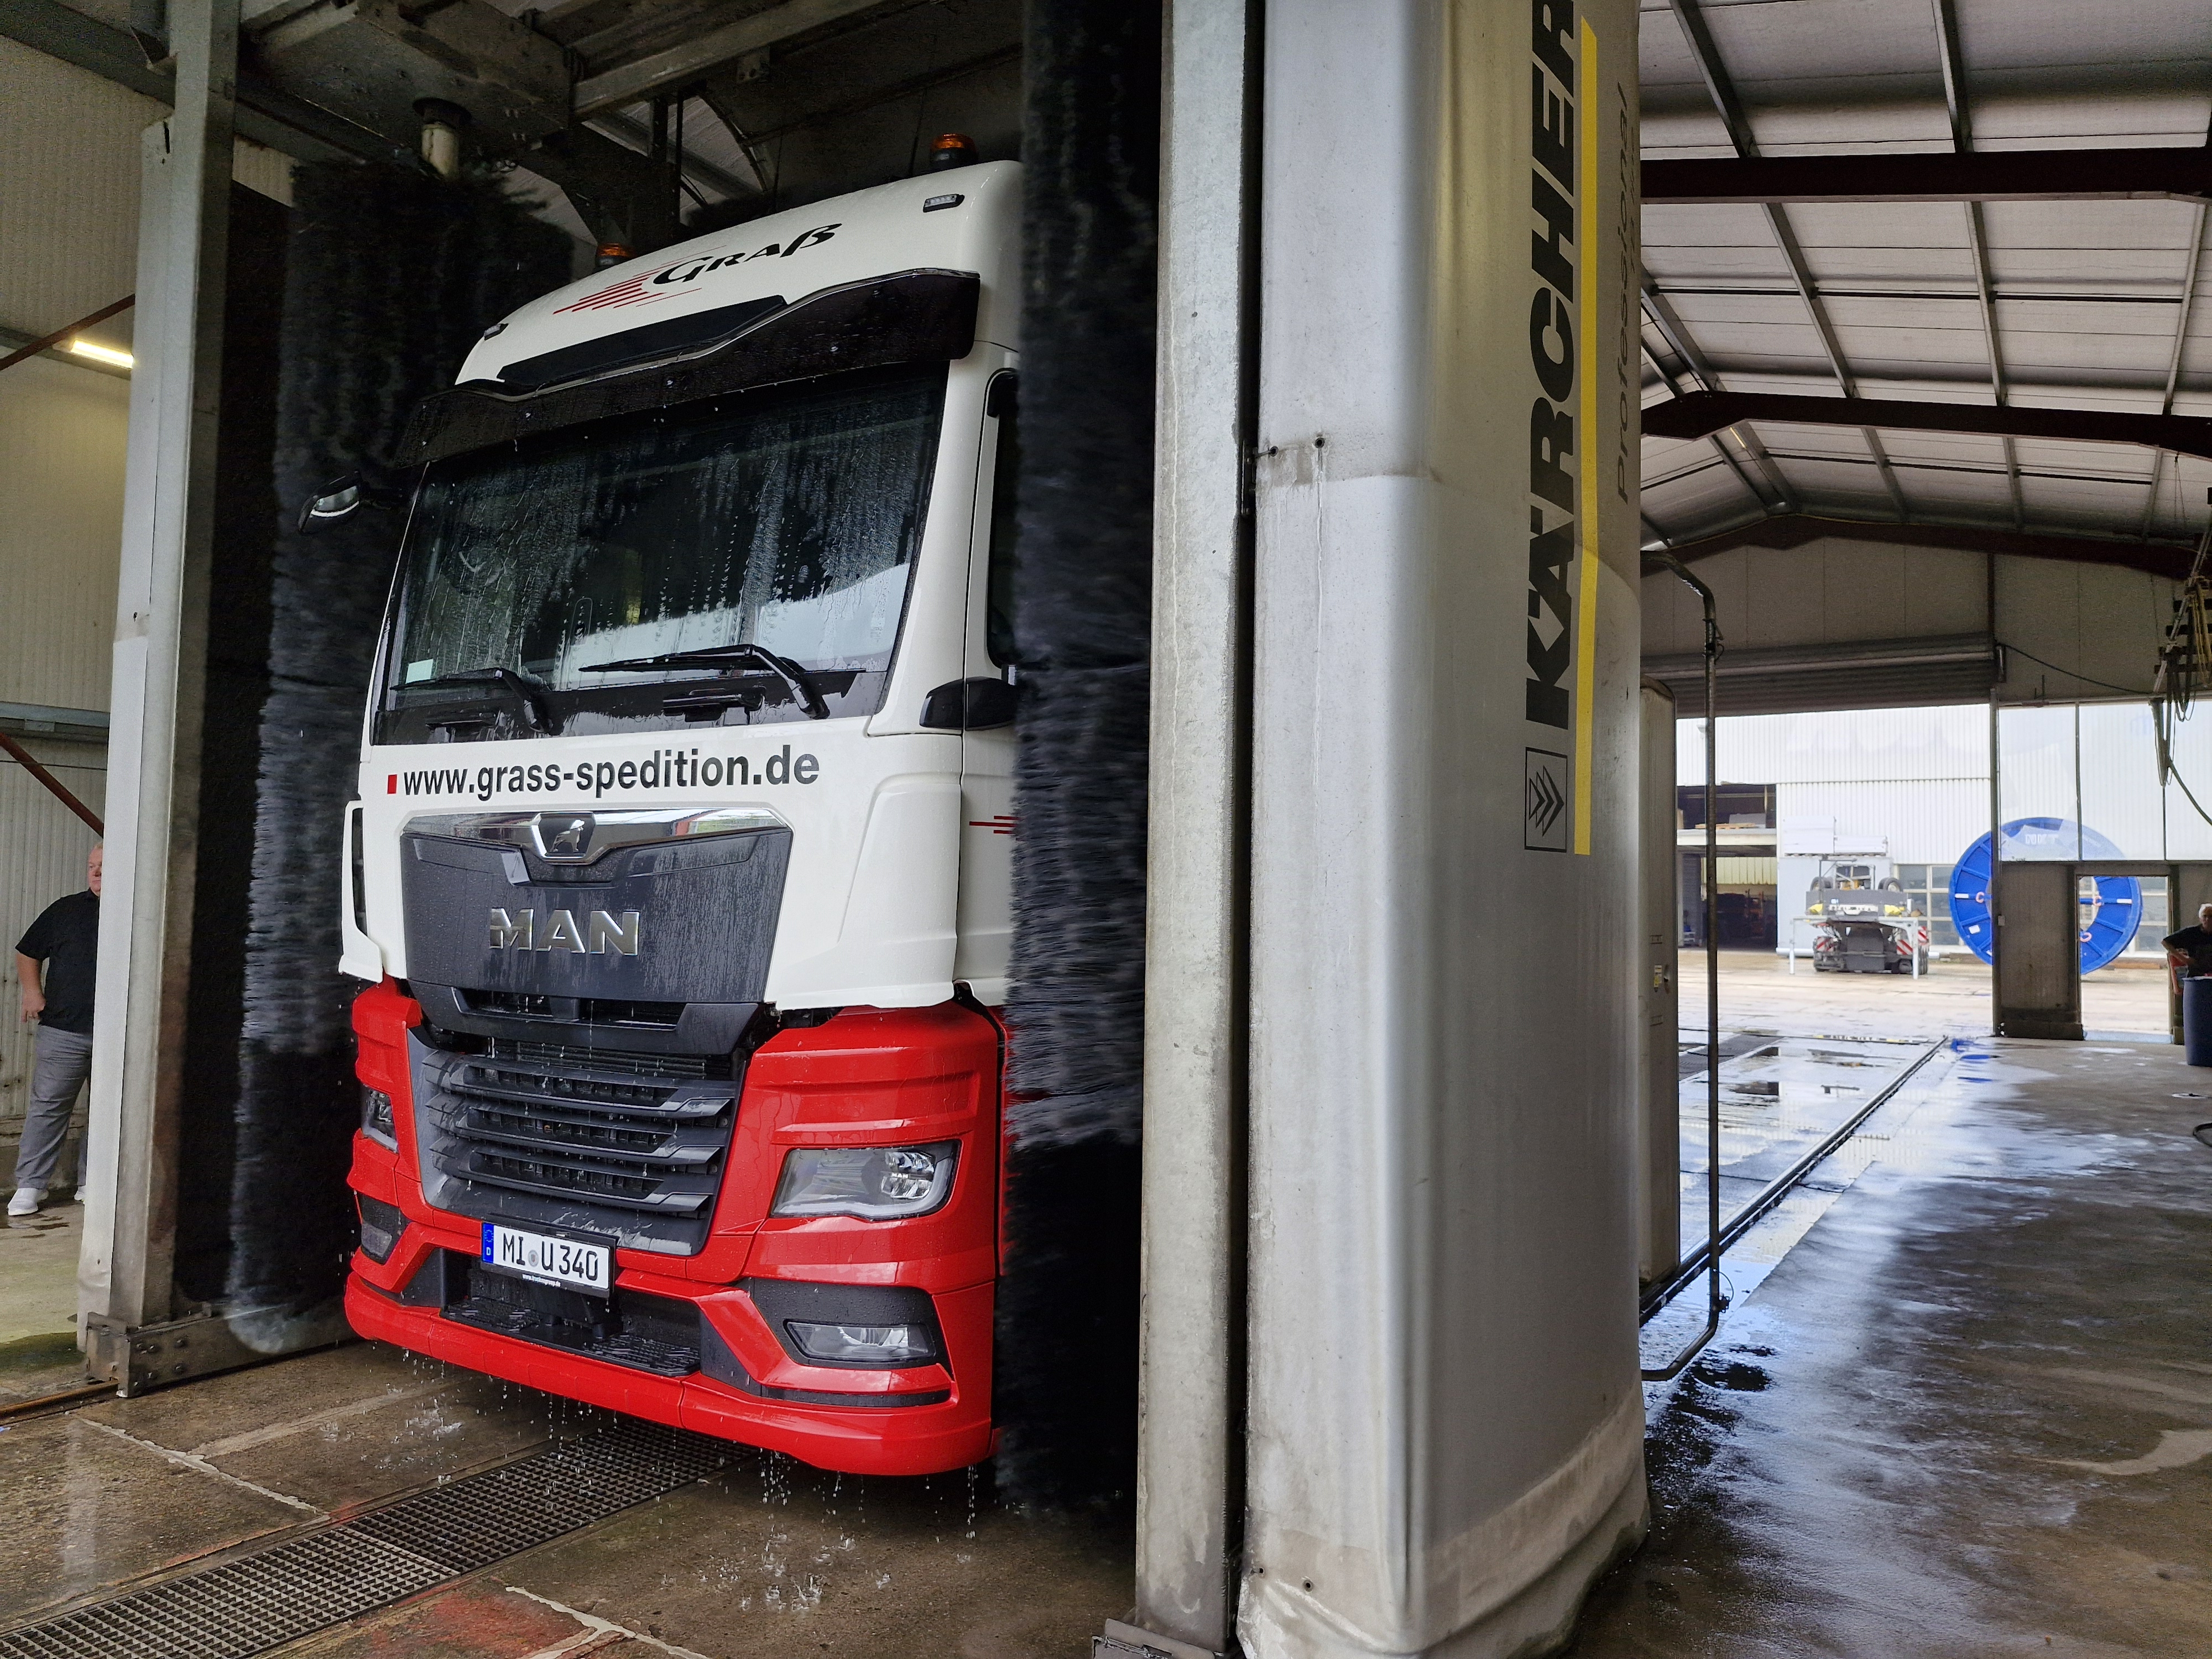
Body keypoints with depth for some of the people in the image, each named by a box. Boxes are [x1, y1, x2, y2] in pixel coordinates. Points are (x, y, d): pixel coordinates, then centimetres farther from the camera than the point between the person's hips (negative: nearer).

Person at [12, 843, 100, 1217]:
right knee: (48, 1106, -1)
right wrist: (32, 991, 0)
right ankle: (30, 1186, 6)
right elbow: (27, 953, 15)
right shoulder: (66, 910, 7)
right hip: (64, 1029, 0)